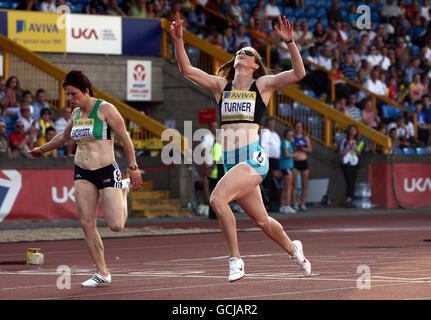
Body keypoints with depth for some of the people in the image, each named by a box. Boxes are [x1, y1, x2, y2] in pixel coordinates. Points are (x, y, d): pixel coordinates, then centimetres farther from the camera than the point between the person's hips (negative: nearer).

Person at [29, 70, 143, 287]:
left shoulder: (105, 109, -8)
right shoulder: (76, 113, 11)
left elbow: (125, 139, -6)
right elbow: (64, 136, 31)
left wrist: (133, 169, -8)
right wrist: (43, 149, 42)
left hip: (107, 171, -6)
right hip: (82, 173, 6)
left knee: (116, 225, -10)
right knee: (87, 224, -4)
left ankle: (123, 189, 21)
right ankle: (102, 274, 4)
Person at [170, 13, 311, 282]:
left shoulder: (263, 84, 5)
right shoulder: (221, 85, 15)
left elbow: (299, 73, -5)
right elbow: (187, 70, 9)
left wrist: (290, 41, -16)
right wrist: (178, 41, -4)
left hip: (253, 157, -5)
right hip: (231, 160, 5)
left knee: (217, 199, -25)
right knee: (261, 220, 14)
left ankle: (236, 260, -15)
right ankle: (294, 249, 40)